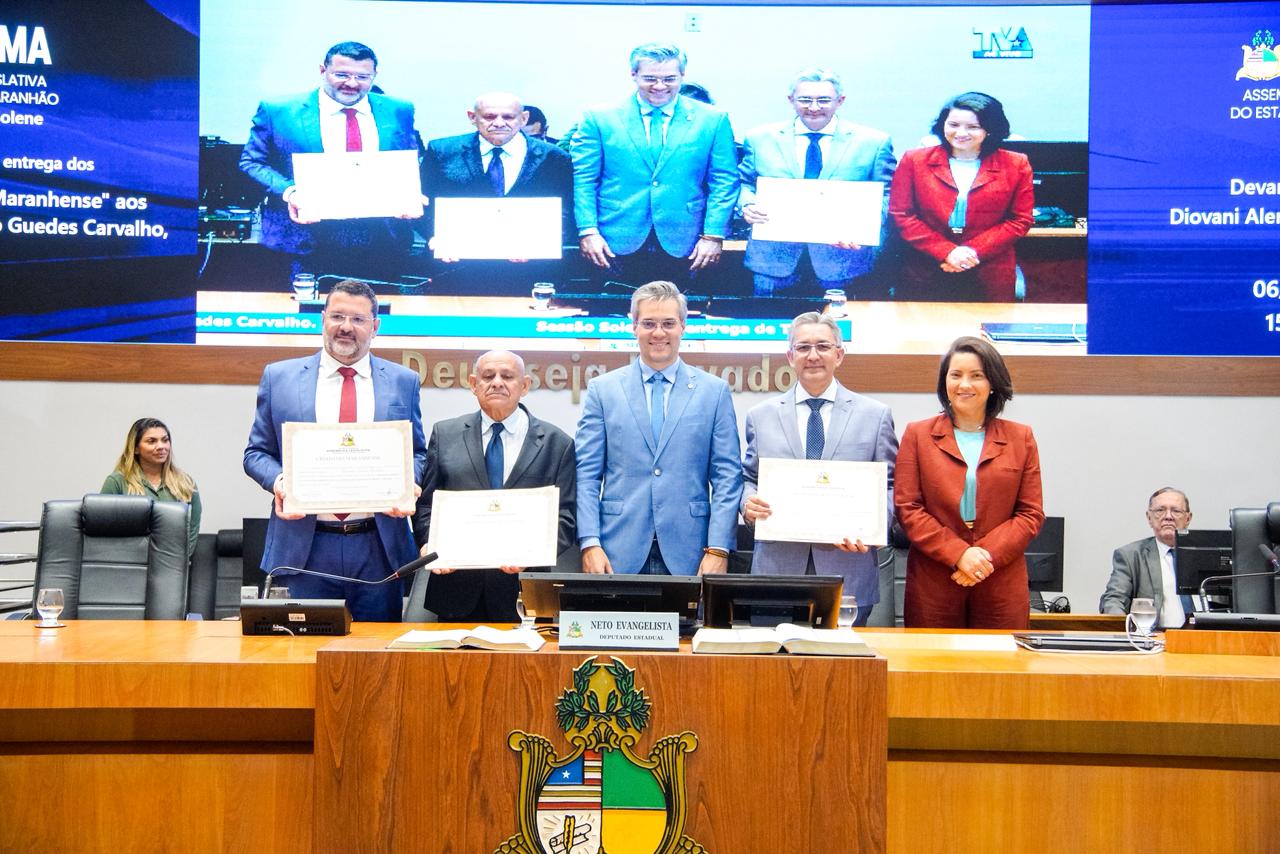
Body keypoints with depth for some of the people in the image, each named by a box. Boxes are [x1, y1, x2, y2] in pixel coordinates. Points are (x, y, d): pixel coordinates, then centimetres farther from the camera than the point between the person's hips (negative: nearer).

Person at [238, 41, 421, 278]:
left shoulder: (399, 112, 8)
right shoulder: (279, 112, 1)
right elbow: (251, 162, 4)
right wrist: (289, 192, -14)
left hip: (382, 246, 2)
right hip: (305, 244, -2)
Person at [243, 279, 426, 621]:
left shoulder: (403, 382, 8)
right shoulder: (279, 377, 6)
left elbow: (418, 453, 13)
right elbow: (257, 453, 9)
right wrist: (279, 480, -12)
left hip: (378, 547, 1)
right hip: (306, 545, 0)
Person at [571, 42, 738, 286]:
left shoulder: (713, 120, 5)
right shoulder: (599, 118, 4)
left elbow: (724, 182, 4)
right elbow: (584, 181, 3)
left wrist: (713, 236, -4)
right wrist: (588, 232, -6)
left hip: (681, 247, 0)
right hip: (616, 246, 0)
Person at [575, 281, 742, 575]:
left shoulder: (714, 391, 7)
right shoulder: (602, 389, 7)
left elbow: (727, 476, 3)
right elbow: (587, 474, 4)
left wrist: (718, 550, -7)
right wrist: (590, 544, -7)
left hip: (688, 557, 0)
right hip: (619, 555, 0)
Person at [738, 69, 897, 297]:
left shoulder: (874, 142, 4)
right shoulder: (760, 139, 9)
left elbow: (886, 195, 2)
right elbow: (745, 183, 14)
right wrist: (748, 205, -8)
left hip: (842, 262, -1)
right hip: (773, 260, 1)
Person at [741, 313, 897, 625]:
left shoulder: (876, 415, 7)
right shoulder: (761, 417, 12)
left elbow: (890, 484, 5)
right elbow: (748, 478, 16)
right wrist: (748, 502, -7)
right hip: (777, 569, 1)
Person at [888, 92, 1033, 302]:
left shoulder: (1015, 165, 3)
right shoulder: (914, 160, 3)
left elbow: (1020, 220, 1)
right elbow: (901, 214, -1)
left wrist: (973, 251, -11)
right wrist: (947, 252, -11)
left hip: (990, 277, 0)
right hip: (926, 275, 0)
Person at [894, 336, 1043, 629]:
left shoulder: (1020, 438, 10)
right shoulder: (917, 435, 8)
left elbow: (1031, 513, 5)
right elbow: (907, 508, 0)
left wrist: (986, 556, -10)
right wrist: (959, 554, -12)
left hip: (1001, 586, 1)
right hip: (932, 584, -1)